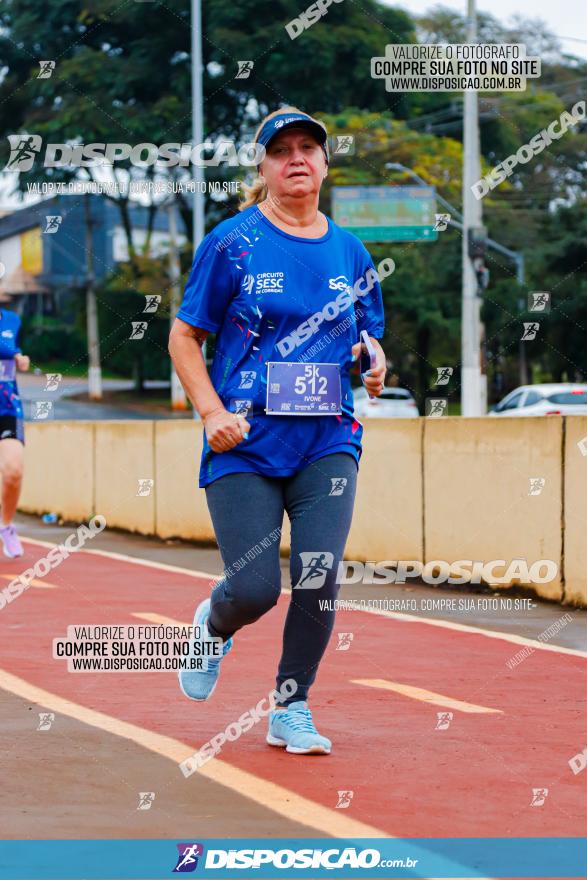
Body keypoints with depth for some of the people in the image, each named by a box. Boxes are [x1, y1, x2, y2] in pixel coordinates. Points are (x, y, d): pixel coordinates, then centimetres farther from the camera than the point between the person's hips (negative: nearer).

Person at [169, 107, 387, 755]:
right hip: (245, 443, -3)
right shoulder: (233, 242, -1)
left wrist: (375, 358, -2)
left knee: (318, 576, -13)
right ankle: (214, 625, 30)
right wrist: (213, 412, -12)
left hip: (328, 441, 3)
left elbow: (368, 337, 22)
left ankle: (291, 708, 7)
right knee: (254, 589, -8)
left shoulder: (351, 253, 11)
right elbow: (184, 338, 2)